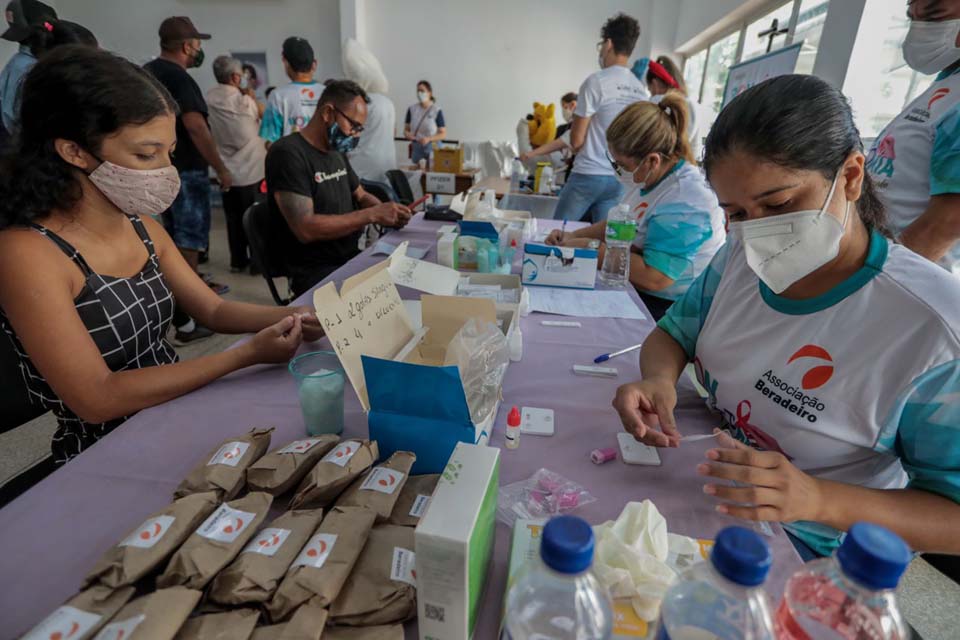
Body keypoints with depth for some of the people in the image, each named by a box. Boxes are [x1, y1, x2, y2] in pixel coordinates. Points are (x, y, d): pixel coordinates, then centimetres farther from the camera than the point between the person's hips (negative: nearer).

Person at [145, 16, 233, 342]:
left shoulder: (146, 72, 15)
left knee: (176, 235, 19)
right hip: (184, 170, -10)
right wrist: (221, 168, -21)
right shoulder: (178, 78, -15)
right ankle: (186, 319, -6)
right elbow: (196, 126, -25)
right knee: (189, 239, -7)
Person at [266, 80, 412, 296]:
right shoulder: (288, 153, -15)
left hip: (352, 258, 8)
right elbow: (306, 229, -24)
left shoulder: (337, 153, 11)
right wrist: (372, 215, -22)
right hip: (315, 272, -8)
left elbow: (361, 196, 23)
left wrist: (385, 212, 0)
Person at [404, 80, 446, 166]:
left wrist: (429, 139, -19)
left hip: (431, 147, -2)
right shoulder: (412, 109, 3)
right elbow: (406, 129, 11)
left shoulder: (437, 111, -5)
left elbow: (443, 134, -4)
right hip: (416, 147, 2)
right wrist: (407, 134, -12)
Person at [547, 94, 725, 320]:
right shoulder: (650, 176, 3)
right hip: (633, 288, 9)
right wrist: (574, 236, 0)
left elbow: (653, 278, -31)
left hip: (665, 306, -8)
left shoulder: (683, 202, -25)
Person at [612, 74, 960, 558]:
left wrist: (820, 500, -33)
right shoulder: (742, 256, -7)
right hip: (697, 484, 5)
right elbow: (674, 333, 3)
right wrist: (660, 380, -20)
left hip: (799, 543, -5)